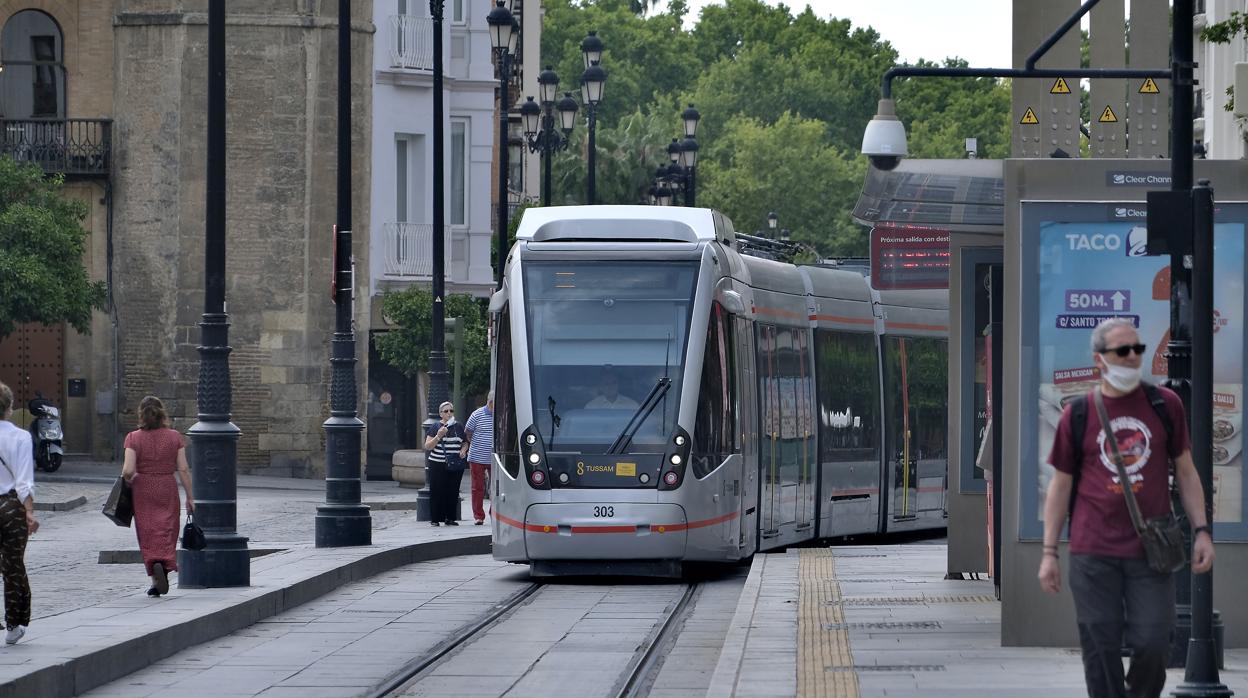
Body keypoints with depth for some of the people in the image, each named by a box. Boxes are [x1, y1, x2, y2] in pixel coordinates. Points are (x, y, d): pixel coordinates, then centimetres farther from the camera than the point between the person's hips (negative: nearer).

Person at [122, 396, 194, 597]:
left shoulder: (134, 438, -7)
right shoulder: (174, 437, -2)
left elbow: (129, 470, -15)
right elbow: (183, 470, -3)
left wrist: (127, 478, 8)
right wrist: (190, 497, 3)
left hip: (143, 490, -1)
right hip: (167, 489, 1)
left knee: (148, 534, 5)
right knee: (167, 531, 8)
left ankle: (155, 572, -9)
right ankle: (165, 564, -14)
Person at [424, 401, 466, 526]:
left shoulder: (459, 427, 12)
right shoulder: (435, 427, 1)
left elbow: (465, 443, 25)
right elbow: (427, 446, -4)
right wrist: (438, 436, -17)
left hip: (455, 466, 3)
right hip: (437, 465, -3)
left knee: (453, 492, 1)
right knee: (437, 492, -5)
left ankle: (450, 518, 8)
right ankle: (435, 519, 0)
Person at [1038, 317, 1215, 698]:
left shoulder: (1165, 405, 6)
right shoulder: (1077, 415, 3)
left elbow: (1185, 472, 11)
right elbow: (1060, 486, 9)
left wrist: (1201, 531, 1)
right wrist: (1049, 553, 5)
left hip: (1151, 552, 0)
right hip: (1093, 552, 0)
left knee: (1152, 643, -6)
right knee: (1101, 651, 0)